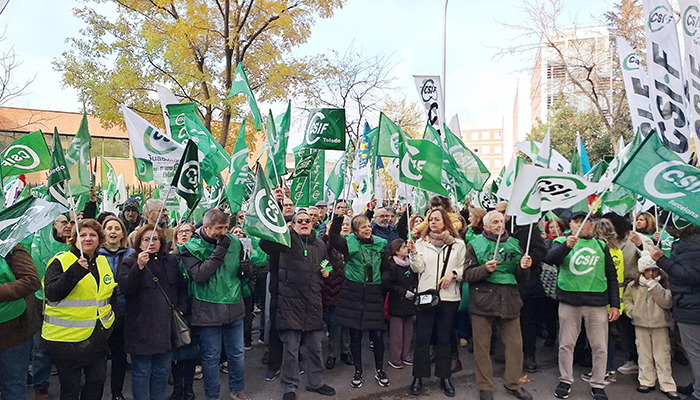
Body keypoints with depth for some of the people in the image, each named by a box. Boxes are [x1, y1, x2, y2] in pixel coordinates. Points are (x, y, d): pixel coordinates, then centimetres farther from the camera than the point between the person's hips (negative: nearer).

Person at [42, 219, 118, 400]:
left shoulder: (103, 261, 9)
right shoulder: (60, 261, -7)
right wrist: (76, 271, -29)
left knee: (97, 380, 14)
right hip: (67, 337, -5)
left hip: (98, 337, 5)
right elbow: (51, 293, -20)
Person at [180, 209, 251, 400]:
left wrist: (245, 269, -8)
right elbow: (199, 275, -22)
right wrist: (219, 252, -24)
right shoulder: (191, 248, -9)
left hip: (234, 307, 4)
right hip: (208, 310, -4)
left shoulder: (234, 242, 2)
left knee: (237, 353, 15)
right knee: (211, 357, 9)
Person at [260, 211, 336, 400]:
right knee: (290, 348, 4)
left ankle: (316, 382, 34)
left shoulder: (319, 244, 13)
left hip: (313, 302, 5)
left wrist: (326, 272, 8)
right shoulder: (287, 239, -4)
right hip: (291, 300, -4)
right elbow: (265, 242, -21)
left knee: (315, 346, 15)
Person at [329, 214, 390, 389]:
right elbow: (333, 237, -20)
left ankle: (379, 370, 25)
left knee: (377, 334, 4)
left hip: (374, 294, 2)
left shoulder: (380, 243, 6)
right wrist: (338, 217, -28)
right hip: (353, 293, -2)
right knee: (355, 334, 7)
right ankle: (358, 371, 23)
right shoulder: (350, 243, -3)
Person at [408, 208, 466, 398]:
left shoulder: (458, 244, 6)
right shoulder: (421, 242, 5)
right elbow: (418, 268, -3)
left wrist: (453, 274, -12)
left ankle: (445, 377, 22)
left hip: (449, 296, 1)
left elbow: (464, 268, 6)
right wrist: (414, 253, -19)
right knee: (422, 337, 2)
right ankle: (418, 377, 13)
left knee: (445, 338, 10)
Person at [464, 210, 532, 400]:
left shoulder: (514, 244, 11)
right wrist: (485, 269, -20)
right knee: (482, 345, 3)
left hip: (509, 300, 3)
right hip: (483, 300, -3)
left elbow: (522, 277, 14)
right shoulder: (475, 245, 2)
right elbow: (468, 274, -3)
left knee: (515, 344, 7)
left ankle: (513, 384, 26)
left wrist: (523, 267, -7)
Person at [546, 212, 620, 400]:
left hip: (597, 302, 2)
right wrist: (567, 246, -33)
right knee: (566, 344, 6)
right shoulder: (561, 242, 6)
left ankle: (598, 384, 21)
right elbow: (550, 259, -15)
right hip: (568, 300, -2)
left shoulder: (601, 245, 14)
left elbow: (612, 277, 14)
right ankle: (565, 380, 22)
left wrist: (615, 304, 8)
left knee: (600, 346, 5)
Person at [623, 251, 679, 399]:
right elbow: (626, 298, 14)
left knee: (662, 356, 2)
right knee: (644, 355, 10)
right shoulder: (634, 285, 1)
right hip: (641, 325, 3)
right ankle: (647, 381, 21)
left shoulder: (665, 285, -6)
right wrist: (631, 310, -2)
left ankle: (668, 386, 11)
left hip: (660, 325, -2)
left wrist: (654, 286, -26)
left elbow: (667, 302, -20)